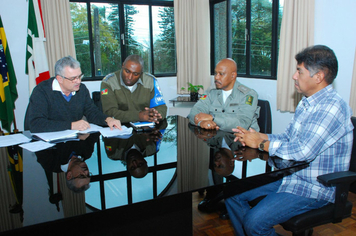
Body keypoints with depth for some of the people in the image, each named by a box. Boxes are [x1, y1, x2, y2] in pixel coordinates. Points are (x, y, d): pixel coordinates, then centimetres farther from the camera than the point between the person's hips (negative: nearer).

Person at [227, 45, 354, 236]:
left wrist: (261, 143, -17)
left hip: (315, 188, -9)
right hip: (290, 175, 9)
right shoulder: (306, 103, 9)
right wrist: (257, 135, -4)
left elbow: (303, 151, -30)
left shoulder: (333, 107, -22)